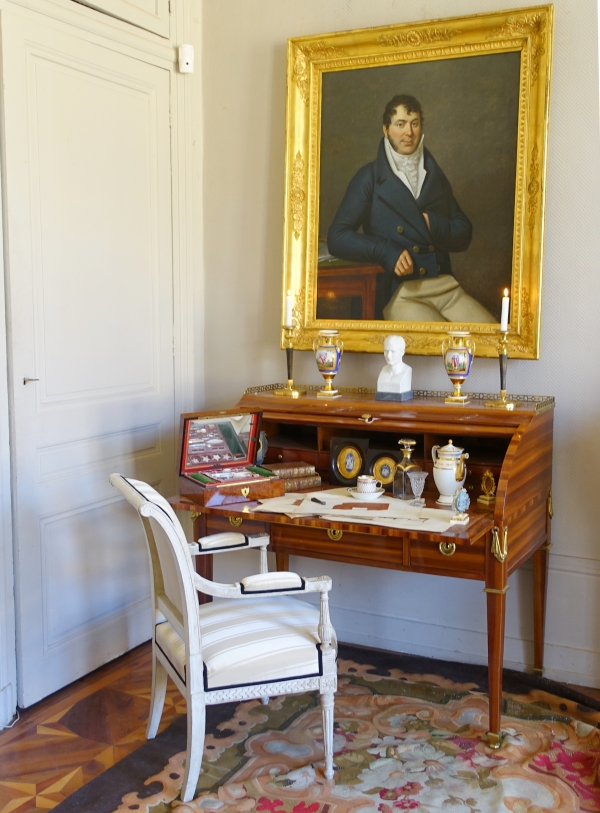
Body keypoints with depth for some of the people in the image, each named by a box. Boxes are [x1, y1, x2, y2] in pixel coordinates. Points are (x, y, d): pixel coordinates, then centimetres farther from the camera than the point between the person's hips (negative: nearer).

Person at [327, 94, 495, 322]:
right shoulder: (369, 178, 5)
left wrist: (431, 223, -3)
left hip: (446, 286, 5)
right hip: (399, 293, -4)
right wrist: (386, 251, -16)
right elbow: (337, 237, -2)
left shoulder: (436, 177, 18)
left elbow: (464, 235, 18)